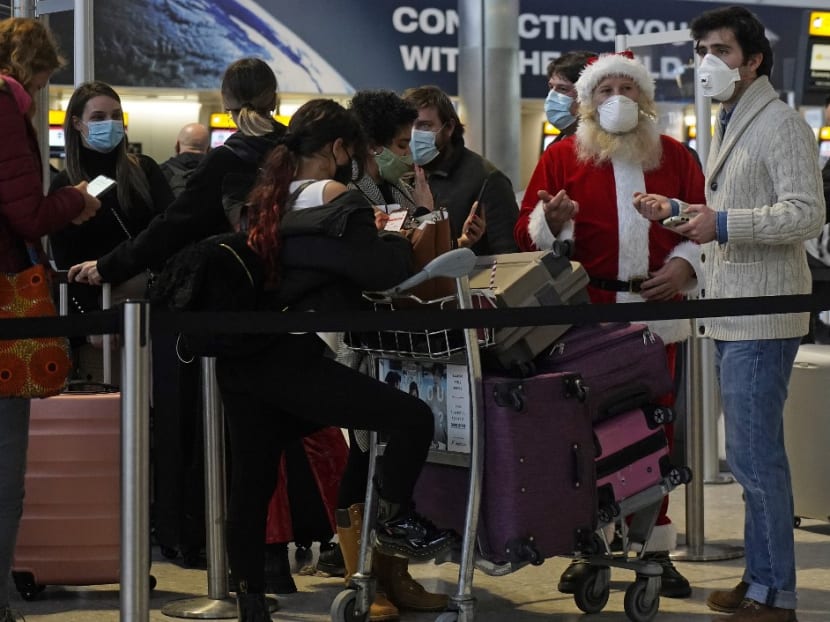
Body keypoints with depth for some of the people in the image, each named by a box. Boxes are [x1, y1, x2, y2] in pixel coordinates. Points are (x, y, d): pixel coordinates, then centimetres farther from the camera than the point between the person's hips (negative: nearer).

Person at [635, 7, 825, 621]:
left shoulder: (781, 123, -11)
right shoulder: (729, 124, 19)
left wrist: (723, 223, -23)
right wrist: (680, 211, 13)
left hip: (762, 319, -10)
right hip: (732, 314, 10)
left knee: (755, 456, -8)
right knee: (753, 455, 15)